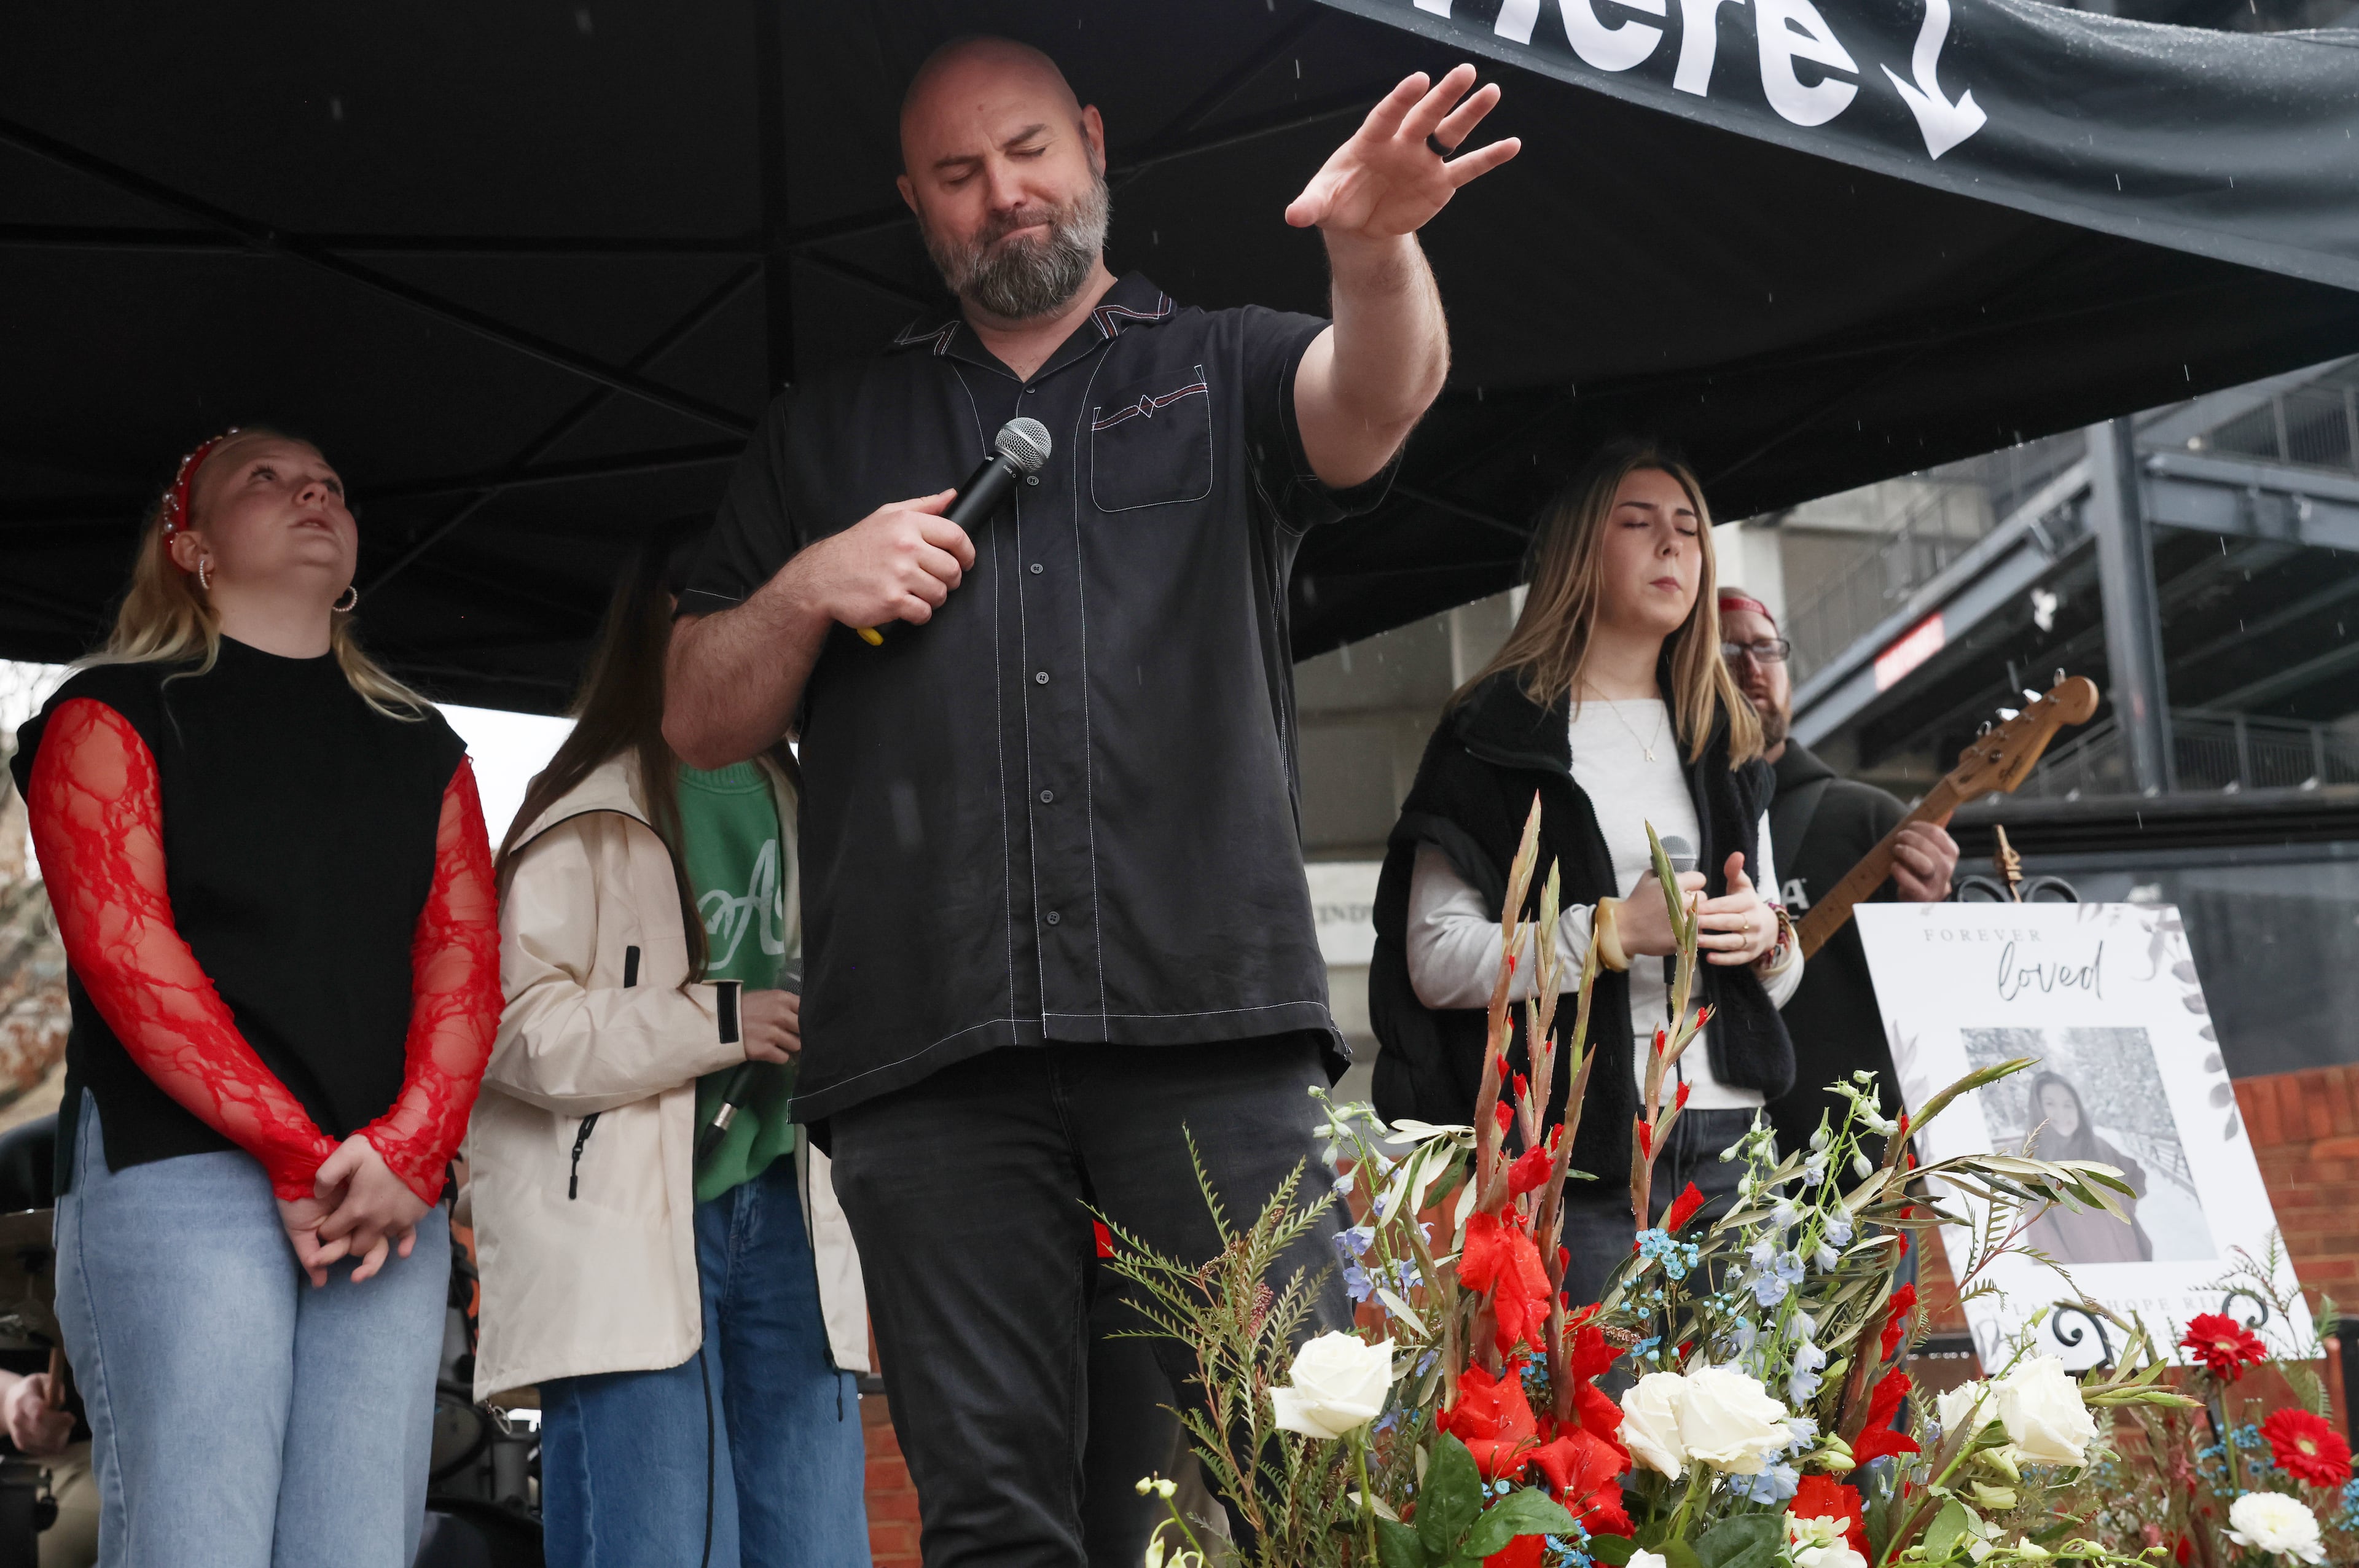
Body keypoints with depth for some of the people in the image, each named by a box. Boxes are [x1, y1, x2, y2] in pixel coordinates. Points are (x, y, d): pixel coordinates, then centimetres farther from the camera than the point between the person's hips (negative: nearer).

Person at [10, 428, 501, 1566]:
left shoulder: (421, 748, 22)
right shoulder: (114, 713, 9)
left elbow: (465, 957, 10)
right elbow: (123, 950, -5)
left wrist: (409, 1150, -8)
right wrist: (296, 1155, -13)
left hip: (391, 1194, 4)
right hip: (177, 1169, -4)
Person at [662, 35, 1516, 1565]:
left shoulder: (1223, 368, 17)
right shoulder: (829, 432, 22)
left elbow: (1374, 404, -6)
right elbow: (701, 721, 22)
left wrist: (1377, 247, -28)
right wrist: (810, 588, 2)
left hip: (1207, 1019, -1)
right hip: (926, 1044, 2)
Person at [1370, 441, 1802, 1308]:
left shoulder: (1723, 741, 18)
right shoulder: (1498, 733, 1)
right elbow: (1435, 961, -8)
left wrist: (1768, 937, -1)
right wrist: (1612, 932, -16)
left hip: (1728, 1146, 5)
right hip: (1577, 1152, -5)